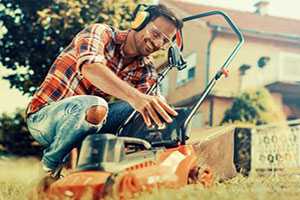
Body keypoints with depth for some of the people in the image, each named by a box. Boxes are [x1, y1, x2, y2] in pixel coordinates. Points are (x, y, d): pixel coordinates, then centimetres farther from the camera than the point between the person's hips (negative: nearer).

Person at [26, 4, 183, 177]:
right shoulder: (100, 33, -14)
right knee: (95, 107, -35)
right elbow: (90, 67, -37)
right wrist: (135, 96, -52)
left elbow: (141, 107, -15)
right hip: (43, 117, -5)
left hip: (85, 124, 5)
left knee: (137, 109, -17)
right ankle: (51, 167, -12)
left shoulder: (146, 72, 2)